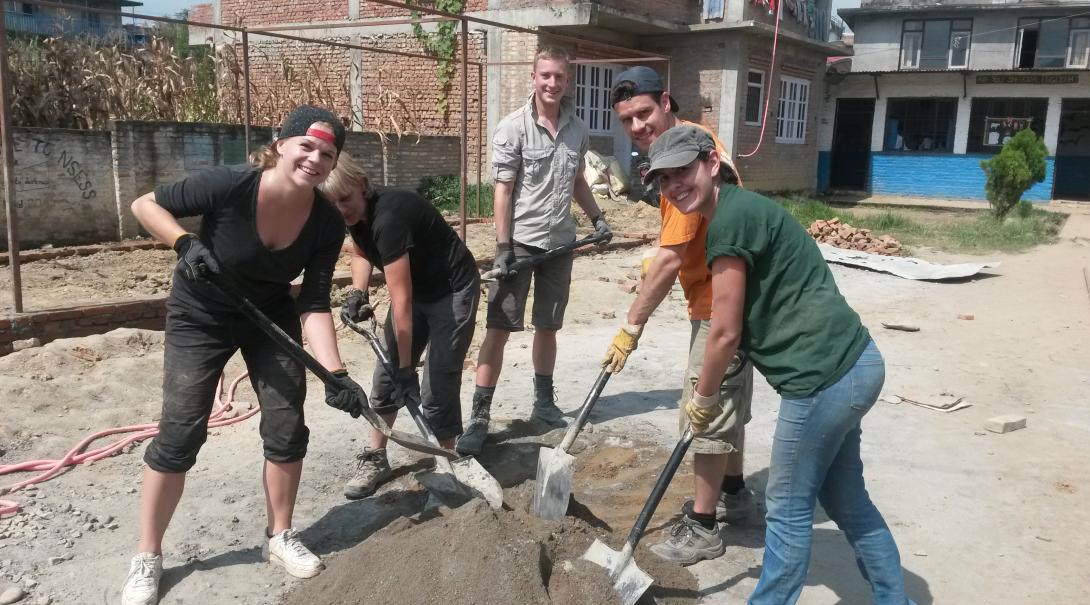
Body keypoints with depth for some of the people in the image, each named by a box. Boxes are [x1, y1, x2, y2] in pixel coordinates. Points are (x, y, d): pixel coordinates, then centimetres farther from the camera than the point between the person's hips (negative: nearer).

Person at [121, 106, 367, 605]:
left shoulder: (327, 224, -19)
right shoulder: (229, 186, -29)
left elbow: (314, 305, -18)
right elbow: (144, 205, -16)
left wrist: (334, 373, -28)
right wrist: (186, 244, -32)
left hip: (271, 317, 3)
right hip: (200, 316, -3)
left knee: (287, 429, 0)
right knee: (180, 434, -4)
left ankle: (279, 536, 22)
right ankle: (147, 557, 14)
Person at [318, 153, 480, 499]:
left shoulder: (388, 217, -34)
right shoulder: (357, 215, -9)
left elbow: (401, 301, -32)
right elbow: (361, 252, 15)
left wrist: (406, 367, -28)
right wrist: (358, 293, -5)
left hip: (452, 291, -8)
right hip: (417, 289, 8)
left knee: (437, 388, -10)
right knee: (386, 375, 7)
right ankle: (375, 460, 20)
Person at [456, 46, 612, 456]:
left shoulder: (578, 130, 5)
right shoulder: (513, 127, -9)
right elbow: (503, 190, -11)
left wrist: (596, 217, 8)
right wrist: (502, 245, -15)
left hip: (560, 243, 5)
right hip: (520, 242, -4)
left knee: (548, 326, 14)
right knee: (499, 328, -5)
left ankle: (543, 401, 30)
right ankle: (479, 416, 0)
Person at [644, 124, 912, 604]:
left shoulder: (730, 219, -15)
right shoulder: (741, 209, 16)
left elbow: (725, 333, -12)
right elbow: (749, 321, 23)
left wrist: (703, 398, 3)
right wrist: (716, 390, 26)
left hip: (824, 376, -10)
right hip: (851, 364, 10)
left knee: (788, 509, 7)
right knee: (845, 498, 23)